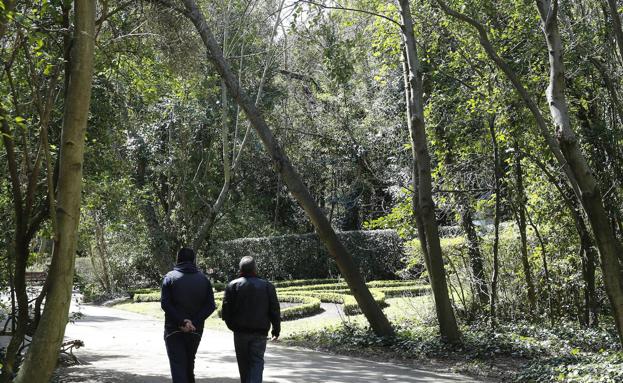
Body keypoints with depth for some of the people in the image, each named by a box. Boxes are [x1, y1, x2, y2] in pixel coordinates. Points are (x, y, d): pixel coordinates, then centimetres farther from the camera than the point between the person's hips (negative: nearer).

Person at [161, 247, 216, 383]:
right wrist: (194, 322, -12)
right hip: (195, 331, 4)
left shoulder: (170, 277, -4)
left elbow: (165, 303, -15)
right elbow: (210, 305, -5)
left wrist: (182, 321, -17)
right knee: (189, 364, 21)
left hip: (174, 330, -3)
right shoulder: (203, 279, 4)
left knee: (177, 365, -4)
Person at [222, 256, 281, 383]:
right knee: (257, 362, 2)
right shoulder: (267, 286, 1)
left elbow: (226, 309, -5)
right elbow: (275, 310, 1)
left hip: (240, 331, 0)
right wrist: (276, 330, 9)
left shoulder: (233, 285, -2)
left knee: (244, 363, 14)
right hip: (260, 332, 0)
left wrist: (232, 326, 9)